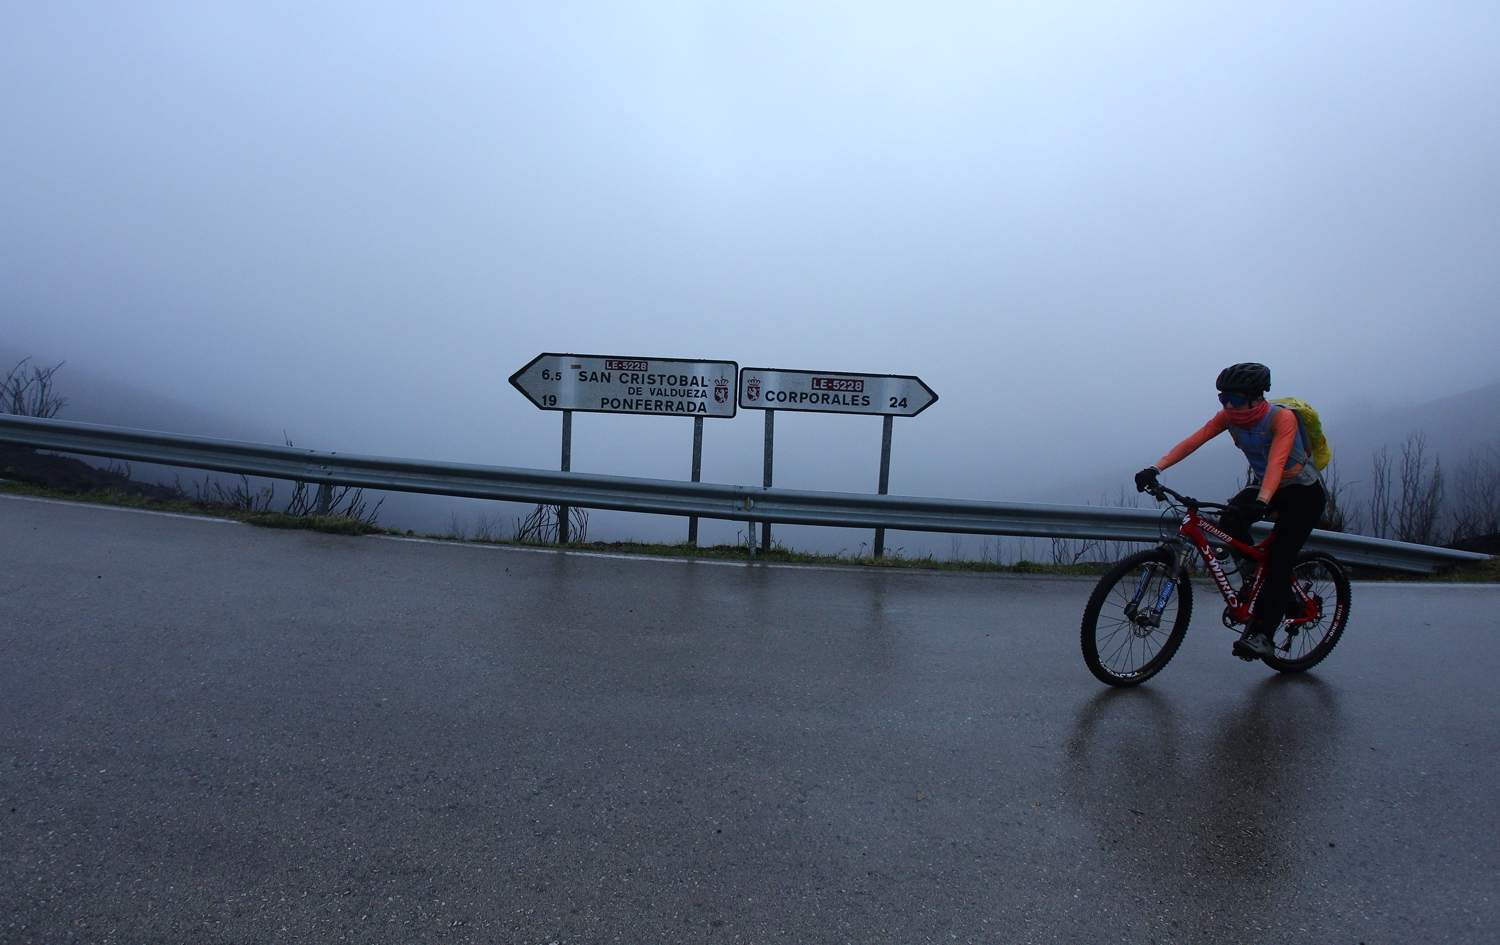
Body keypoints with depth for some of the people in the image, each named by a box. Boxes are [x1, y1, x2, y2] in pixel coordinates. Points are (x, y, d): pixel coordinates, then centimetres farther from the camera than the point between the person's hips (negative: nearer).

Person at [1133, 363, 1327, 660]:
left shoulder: (1282, 417, -28)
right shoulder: (1230, 415, -13)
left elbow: (1277, 462, -42)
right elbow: (1193, 440, -24)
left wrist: (1262, 502, -58)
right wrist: (1155, 469, -37)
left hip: (1303, 493, -5)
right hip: (1263, 485, 5)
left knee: (1279, 561, -15)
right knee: (1229, 523, -24)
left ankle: (1261, 634, -8)